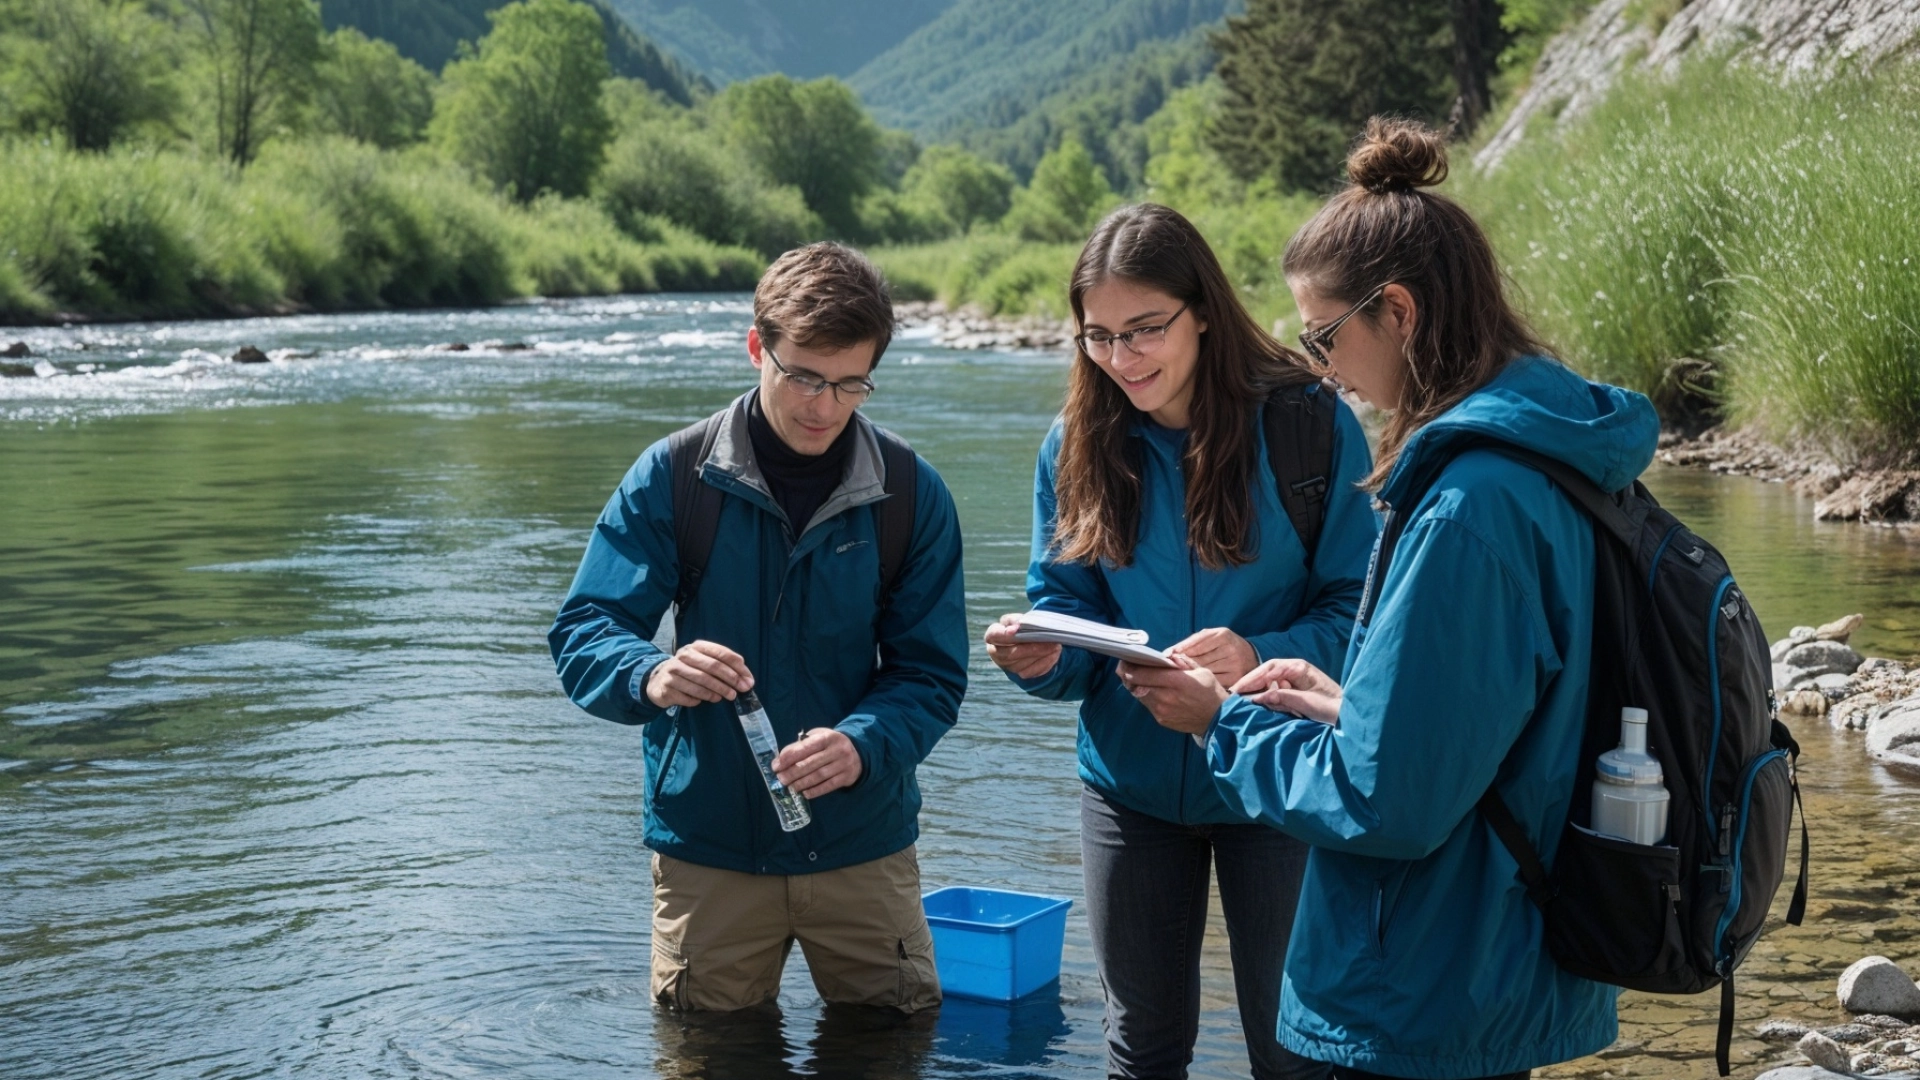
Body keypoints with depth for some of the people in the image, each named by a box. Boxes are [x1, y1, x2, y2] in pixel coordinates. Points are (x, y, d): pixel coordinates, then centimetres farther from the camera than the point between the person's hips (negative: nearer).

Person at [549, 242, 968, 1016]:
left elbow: (931, 674, -5)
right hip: (707, 845, 0)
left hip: (864, 842, 1)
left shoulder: (913, 495, -4)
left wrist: (864, 745, -27)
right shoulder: (671, 477, -7)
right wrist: (651, 676, -33)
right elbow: (582, 633, -10)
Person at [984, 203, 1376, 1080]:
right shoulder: (1077, 445, -2)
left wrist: (1259, 659, -31)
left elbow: (1358, 611, -12)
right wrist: (1042, 657, -22)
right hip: (1131, 784, 3)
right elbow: (1067, 607, 1)